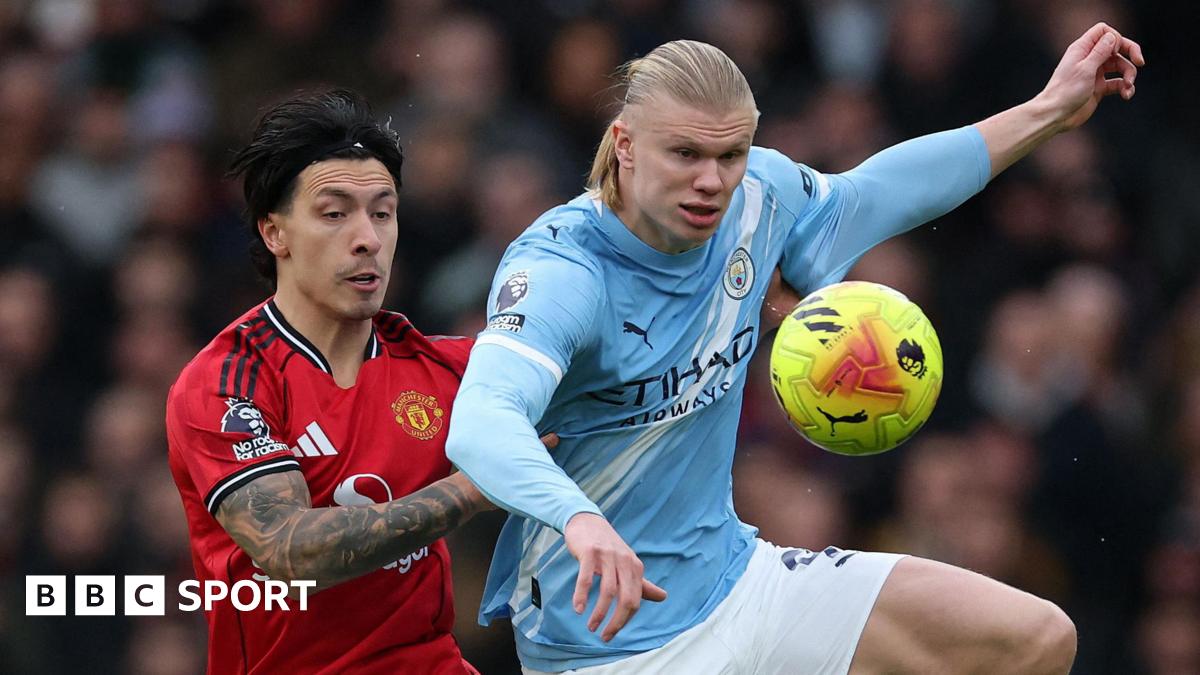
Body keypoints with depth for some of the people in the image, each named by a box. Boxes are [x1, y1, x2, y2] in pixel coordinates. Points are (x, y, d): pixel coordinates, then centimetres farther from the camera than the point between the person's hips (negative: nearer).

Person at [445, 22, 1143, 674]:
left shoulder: (760, 199, -3)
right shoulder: (556, 268, -24)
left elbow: (864, 195, 19)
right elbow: (480, 424, -41)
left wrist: (1051, 110, 19)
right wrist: (581, 520, -60)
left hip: (735, 580, 7)